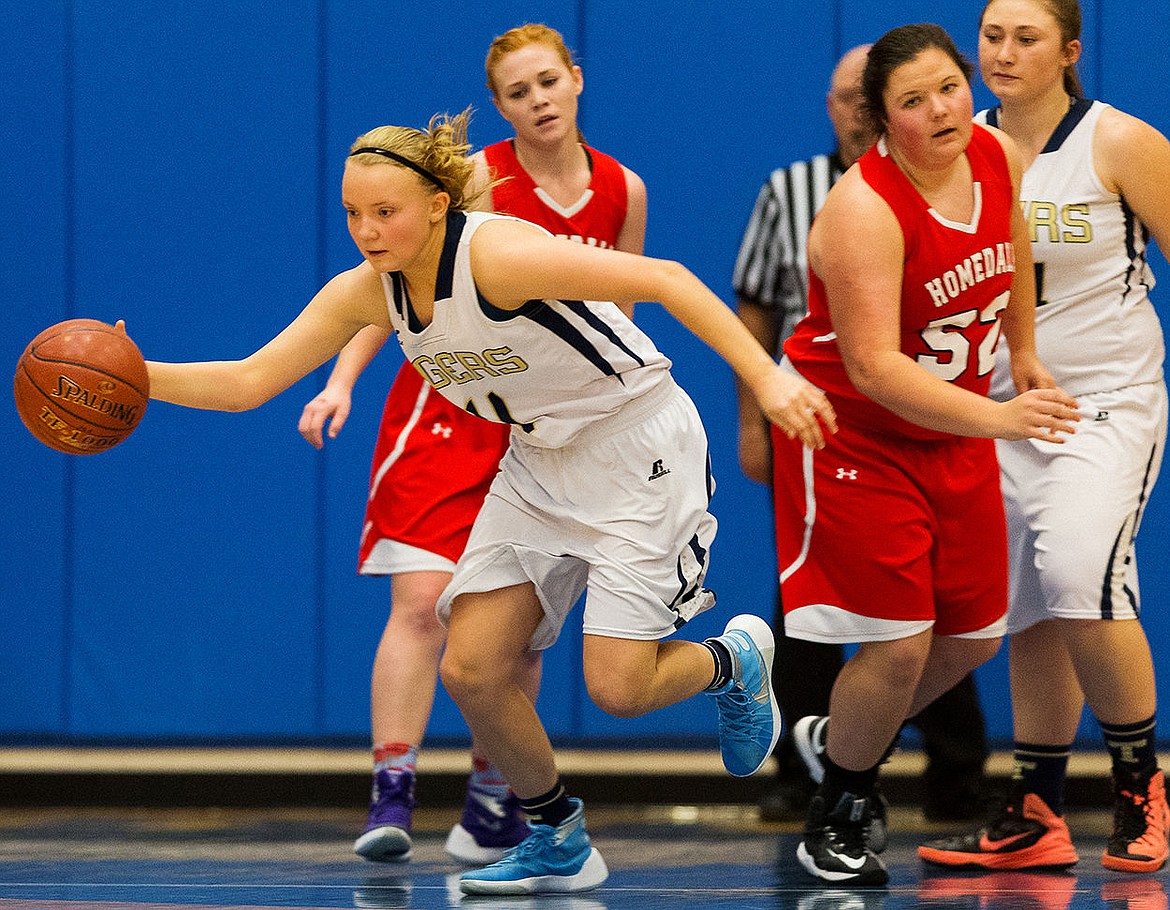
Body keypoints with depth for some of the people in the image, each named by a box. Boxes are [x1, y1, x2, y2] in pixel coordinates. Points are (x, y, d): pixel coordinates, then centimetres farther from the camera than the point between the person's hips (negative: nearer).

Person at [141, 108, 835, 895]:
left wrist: (767, 379, -38)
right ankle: (558, 842, 18)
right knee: (471, 670, -4)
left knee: (616, 686, -15)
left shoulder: (498, 254, -28)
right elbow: (247, 382, -3)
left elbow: (664, 280, -31)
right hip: (541, 460, 7)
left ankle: (735, 661, 20)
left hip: (638, 443, -7)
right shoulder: (366, 290, -6)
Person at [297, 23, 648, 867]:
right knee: (423, 601, -16)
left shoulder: (622, 191, 3)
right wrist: (342, 380, -19)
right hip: (449, 405, -4)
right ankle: (391, 795, -17)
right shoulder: (476, 179, -8)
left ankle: (492, 803, 15)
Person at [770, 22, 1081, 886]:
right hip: (854, 430, -7)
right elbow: (873, 366, -35)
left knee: (974, 635, 12)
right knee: (898, 642, -11)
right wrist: (997, 418, -42)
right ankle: (834, 825, 12)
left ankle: (838, 739, 39)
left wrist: (1024, 351, 23)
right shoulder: (865, 208, -29)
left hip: (954, 428, 7)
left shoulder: (997, 156, -8)